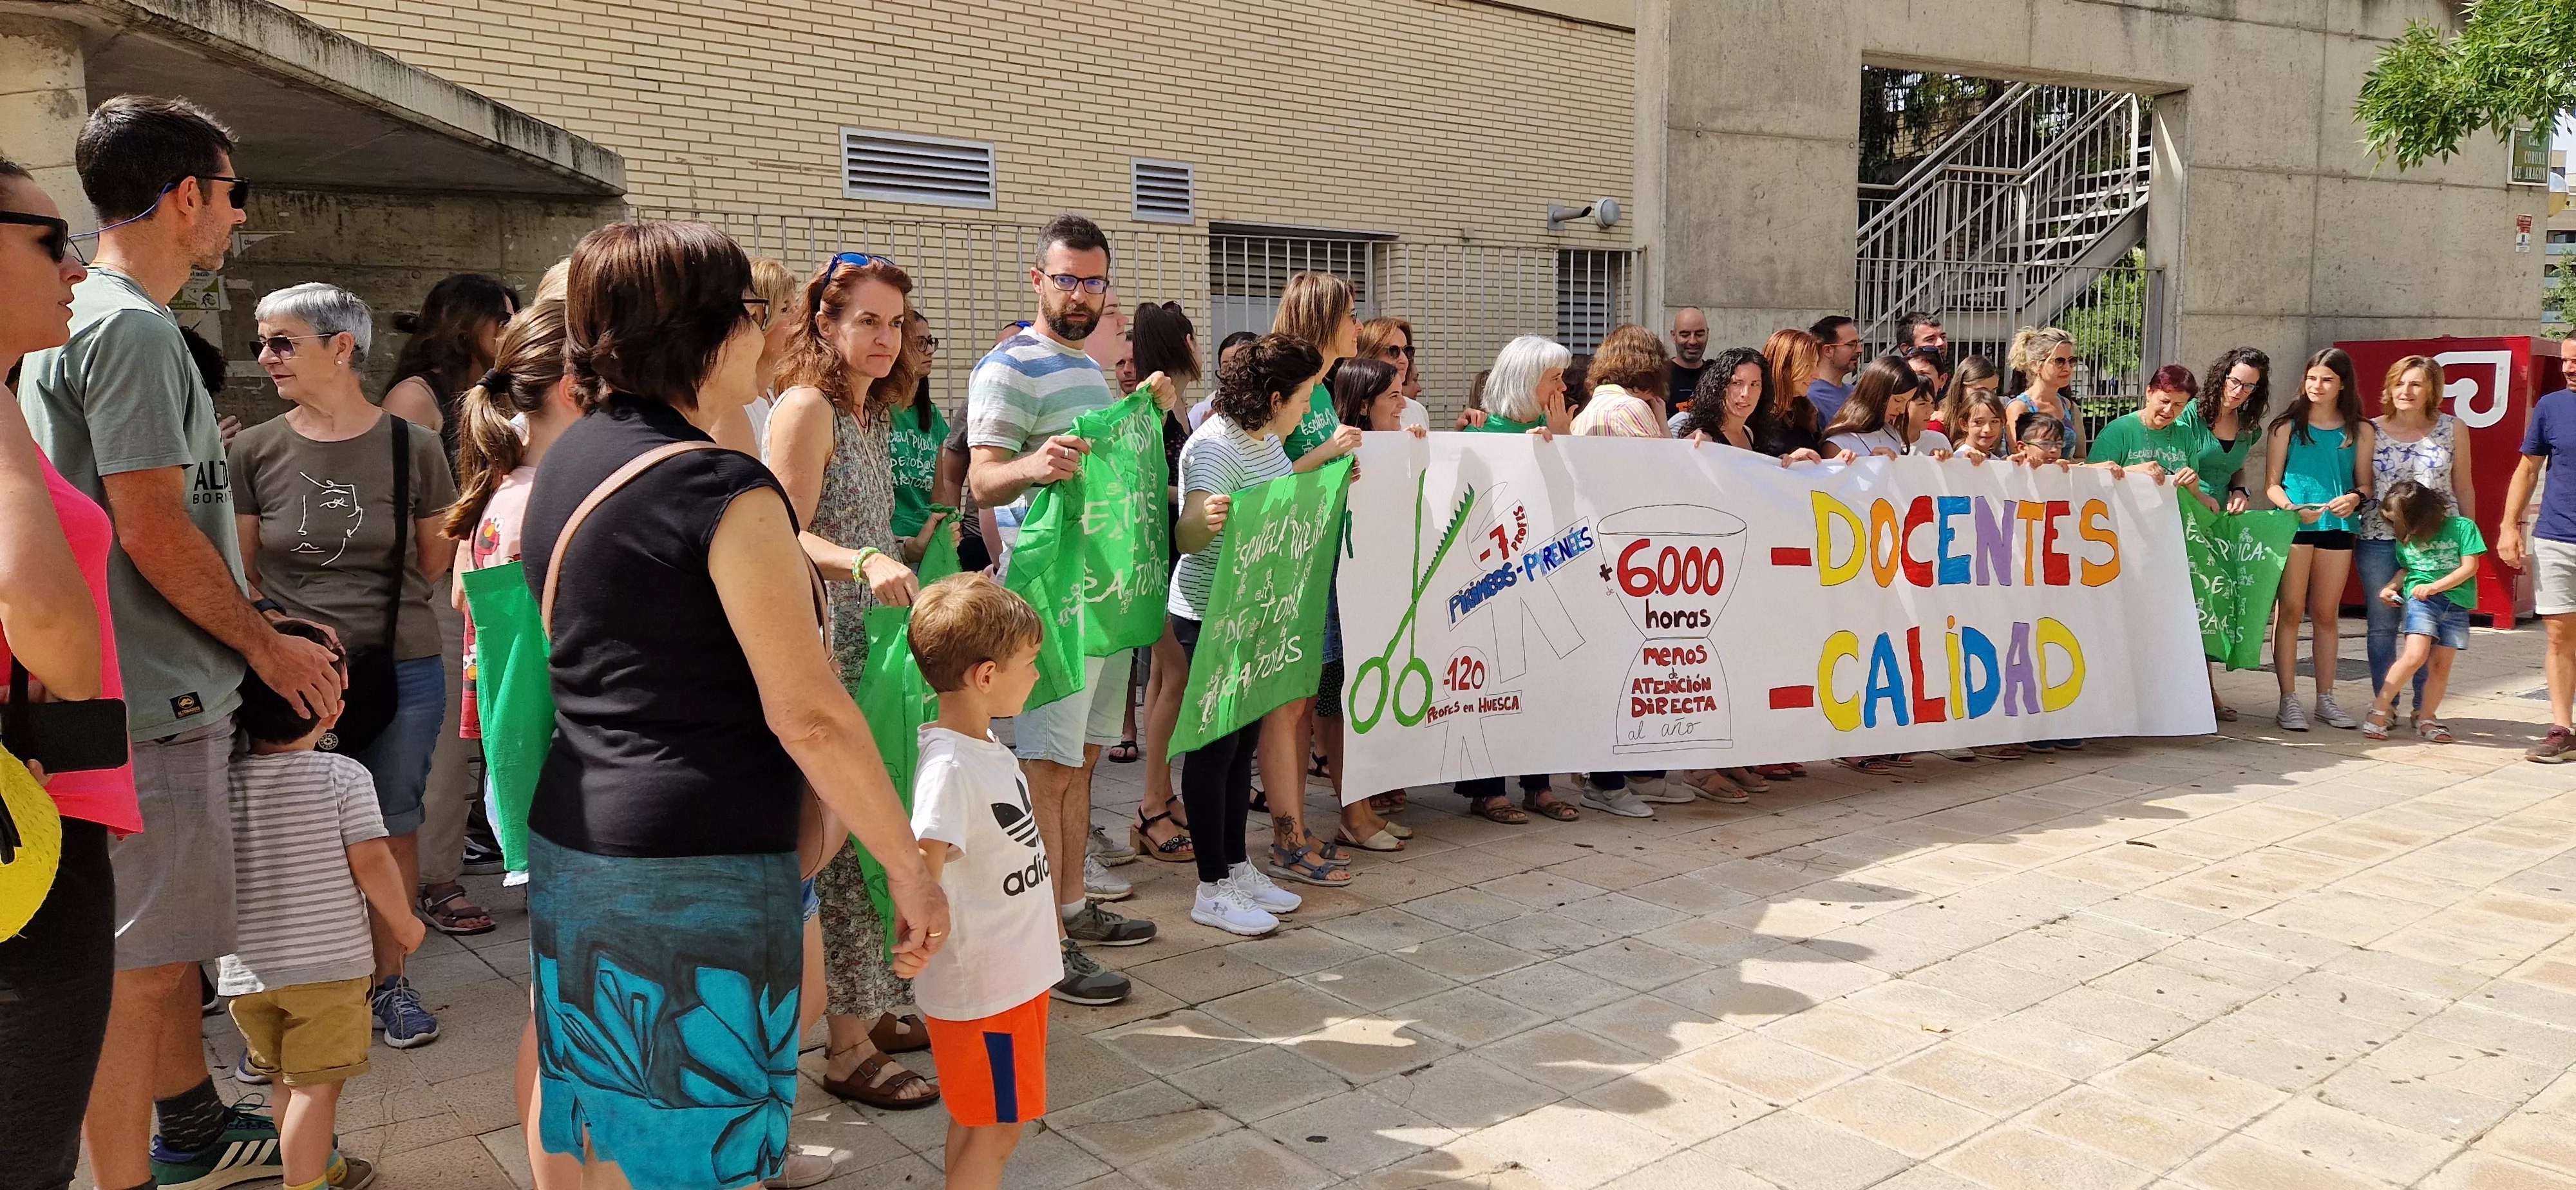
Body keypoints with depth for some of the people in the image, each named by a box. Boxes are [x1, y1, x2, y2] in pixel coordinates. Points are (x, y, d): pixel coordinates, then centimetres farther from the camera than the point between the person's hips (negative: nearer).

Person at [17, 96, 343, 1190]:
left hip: (164, 689, 10)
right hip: (154, 700, -10)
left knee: (172, 937, 21)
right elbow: (154, 535, -20)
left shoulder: (76, 320, 16)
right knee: (136, 965, -2)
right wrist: (267, 645, -9)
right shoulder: (133, 327, -16)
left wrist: (262, 635, 19)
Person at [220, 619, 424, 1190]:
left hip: (248, 970, 5)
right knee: (317, 1086, 2)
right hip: (330, 963, -5)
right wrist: (403, 923, 1)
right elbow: (371, 861, -14)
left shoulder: (223, 783, 0)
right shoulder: (344, 776, -11)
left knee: (288, 1082, 21)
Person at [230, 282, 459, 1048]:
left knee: (393, 830, 10)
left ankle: (390, 982, 25)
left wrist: (380, 608, -2)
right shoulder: (255, 451, 1)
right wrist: (282, 628, -8)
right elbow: (238, 571, 6)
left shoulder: (412, 446, -2)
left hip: (401, 669, 0)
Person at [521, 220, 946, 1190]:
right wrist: (910, 867, -12)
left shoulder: (567, 463, 9)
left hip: (571, 842, 9)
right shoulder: (726, 491, -17)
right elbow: (808, 713, -19)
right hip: (699, 868, -9)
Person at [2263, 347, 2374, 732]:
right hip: (2294, 526, -2)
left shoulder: (2359, 431, 12)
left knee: (2326, 614, 8)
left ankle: (2325, 698, 15)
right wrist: (2291, 507, -17)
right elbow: (2272, 484, 3)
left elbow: (2364, 484, 11)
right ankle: (2288, 700, -2)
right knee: (2291, 610, -4)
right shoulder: (2287, 426, 6)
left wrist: (2354, 498, -11)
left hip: (2338, 526, 2)